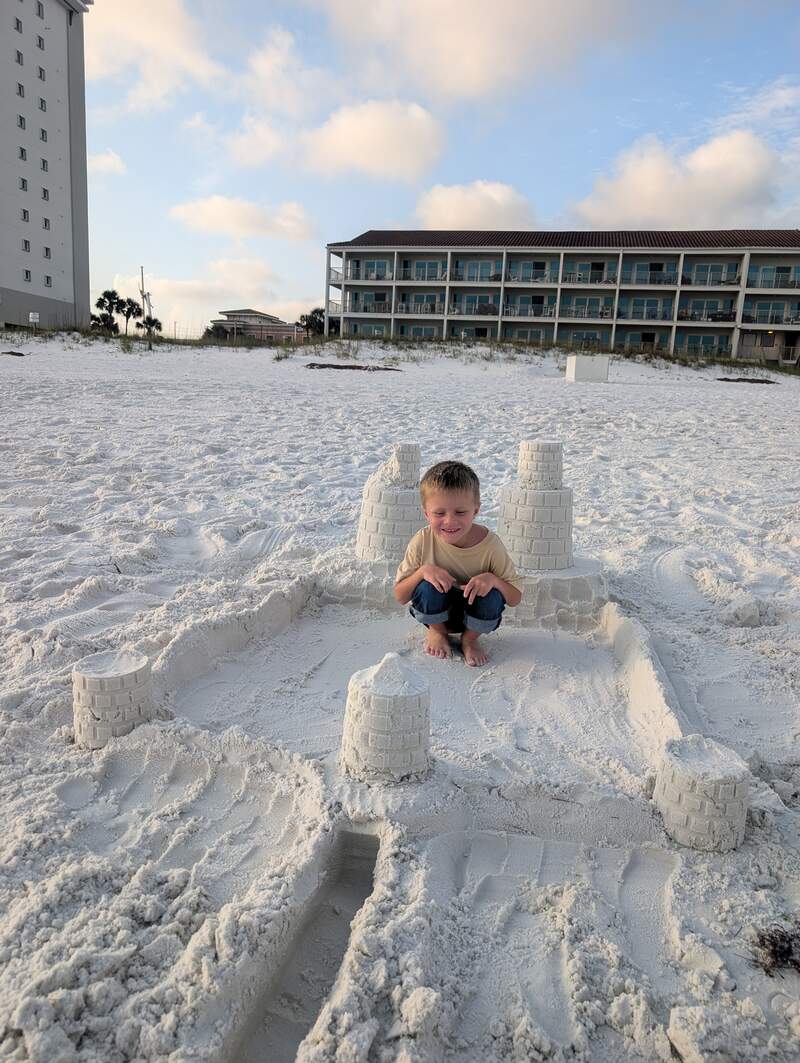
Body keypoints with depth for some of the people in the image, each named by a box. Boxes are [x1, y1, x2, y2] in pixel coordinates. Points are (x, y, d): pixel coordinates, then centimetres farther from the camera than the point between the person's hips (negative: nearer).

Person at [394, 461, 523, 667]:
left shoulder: (490, 544, -21)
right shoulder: (422, 542, -20)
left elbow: (515, 599, -14)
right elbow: (400, 597, -14)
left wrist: (492, 579, -35)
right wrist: (423, 571, -32)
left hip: (474, 614, 0)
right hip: (436, 613, 0)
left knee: (492, 597, -31)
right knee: (428, 588, -32)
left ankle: (470, 638, 3)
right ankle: (437, 632, 4)